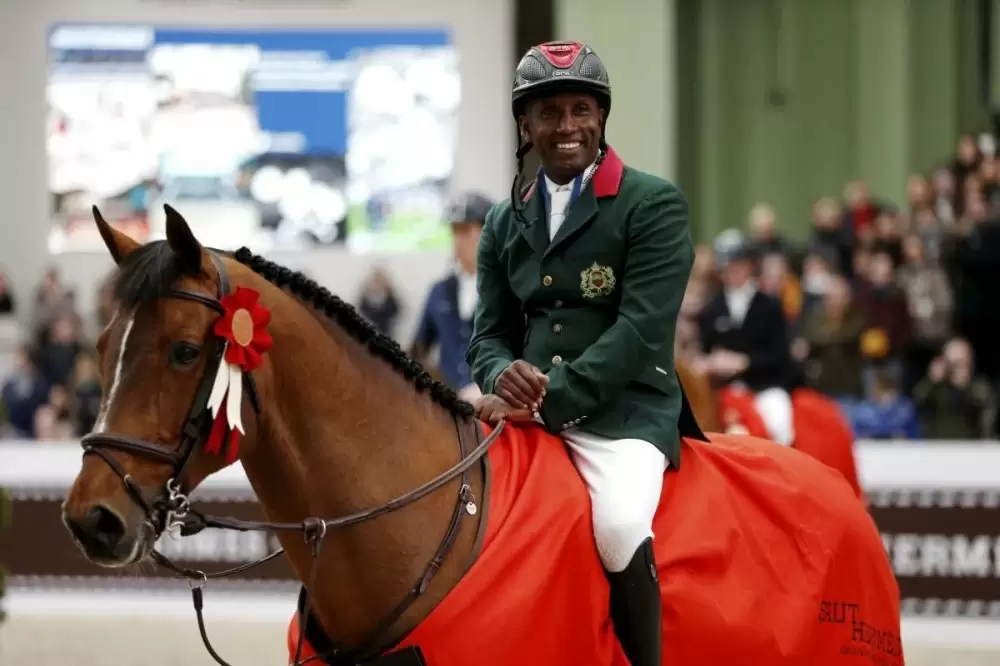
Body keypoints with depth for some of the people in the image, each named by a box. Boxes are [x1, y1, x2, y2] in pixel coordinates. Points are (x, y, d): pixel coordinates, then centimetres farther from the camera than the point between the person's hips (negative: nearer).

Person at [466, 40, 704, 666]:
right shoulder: (506, 222, 16)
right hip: (527, 408, 6)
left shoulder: (654, 204, -2)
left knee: (620, 525, -33)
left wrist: (548, 399, -20)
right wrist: (503, 375, -12)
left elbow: (640, 330, -12)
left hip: (624, 411, -6)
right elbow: (489, 332, 14)